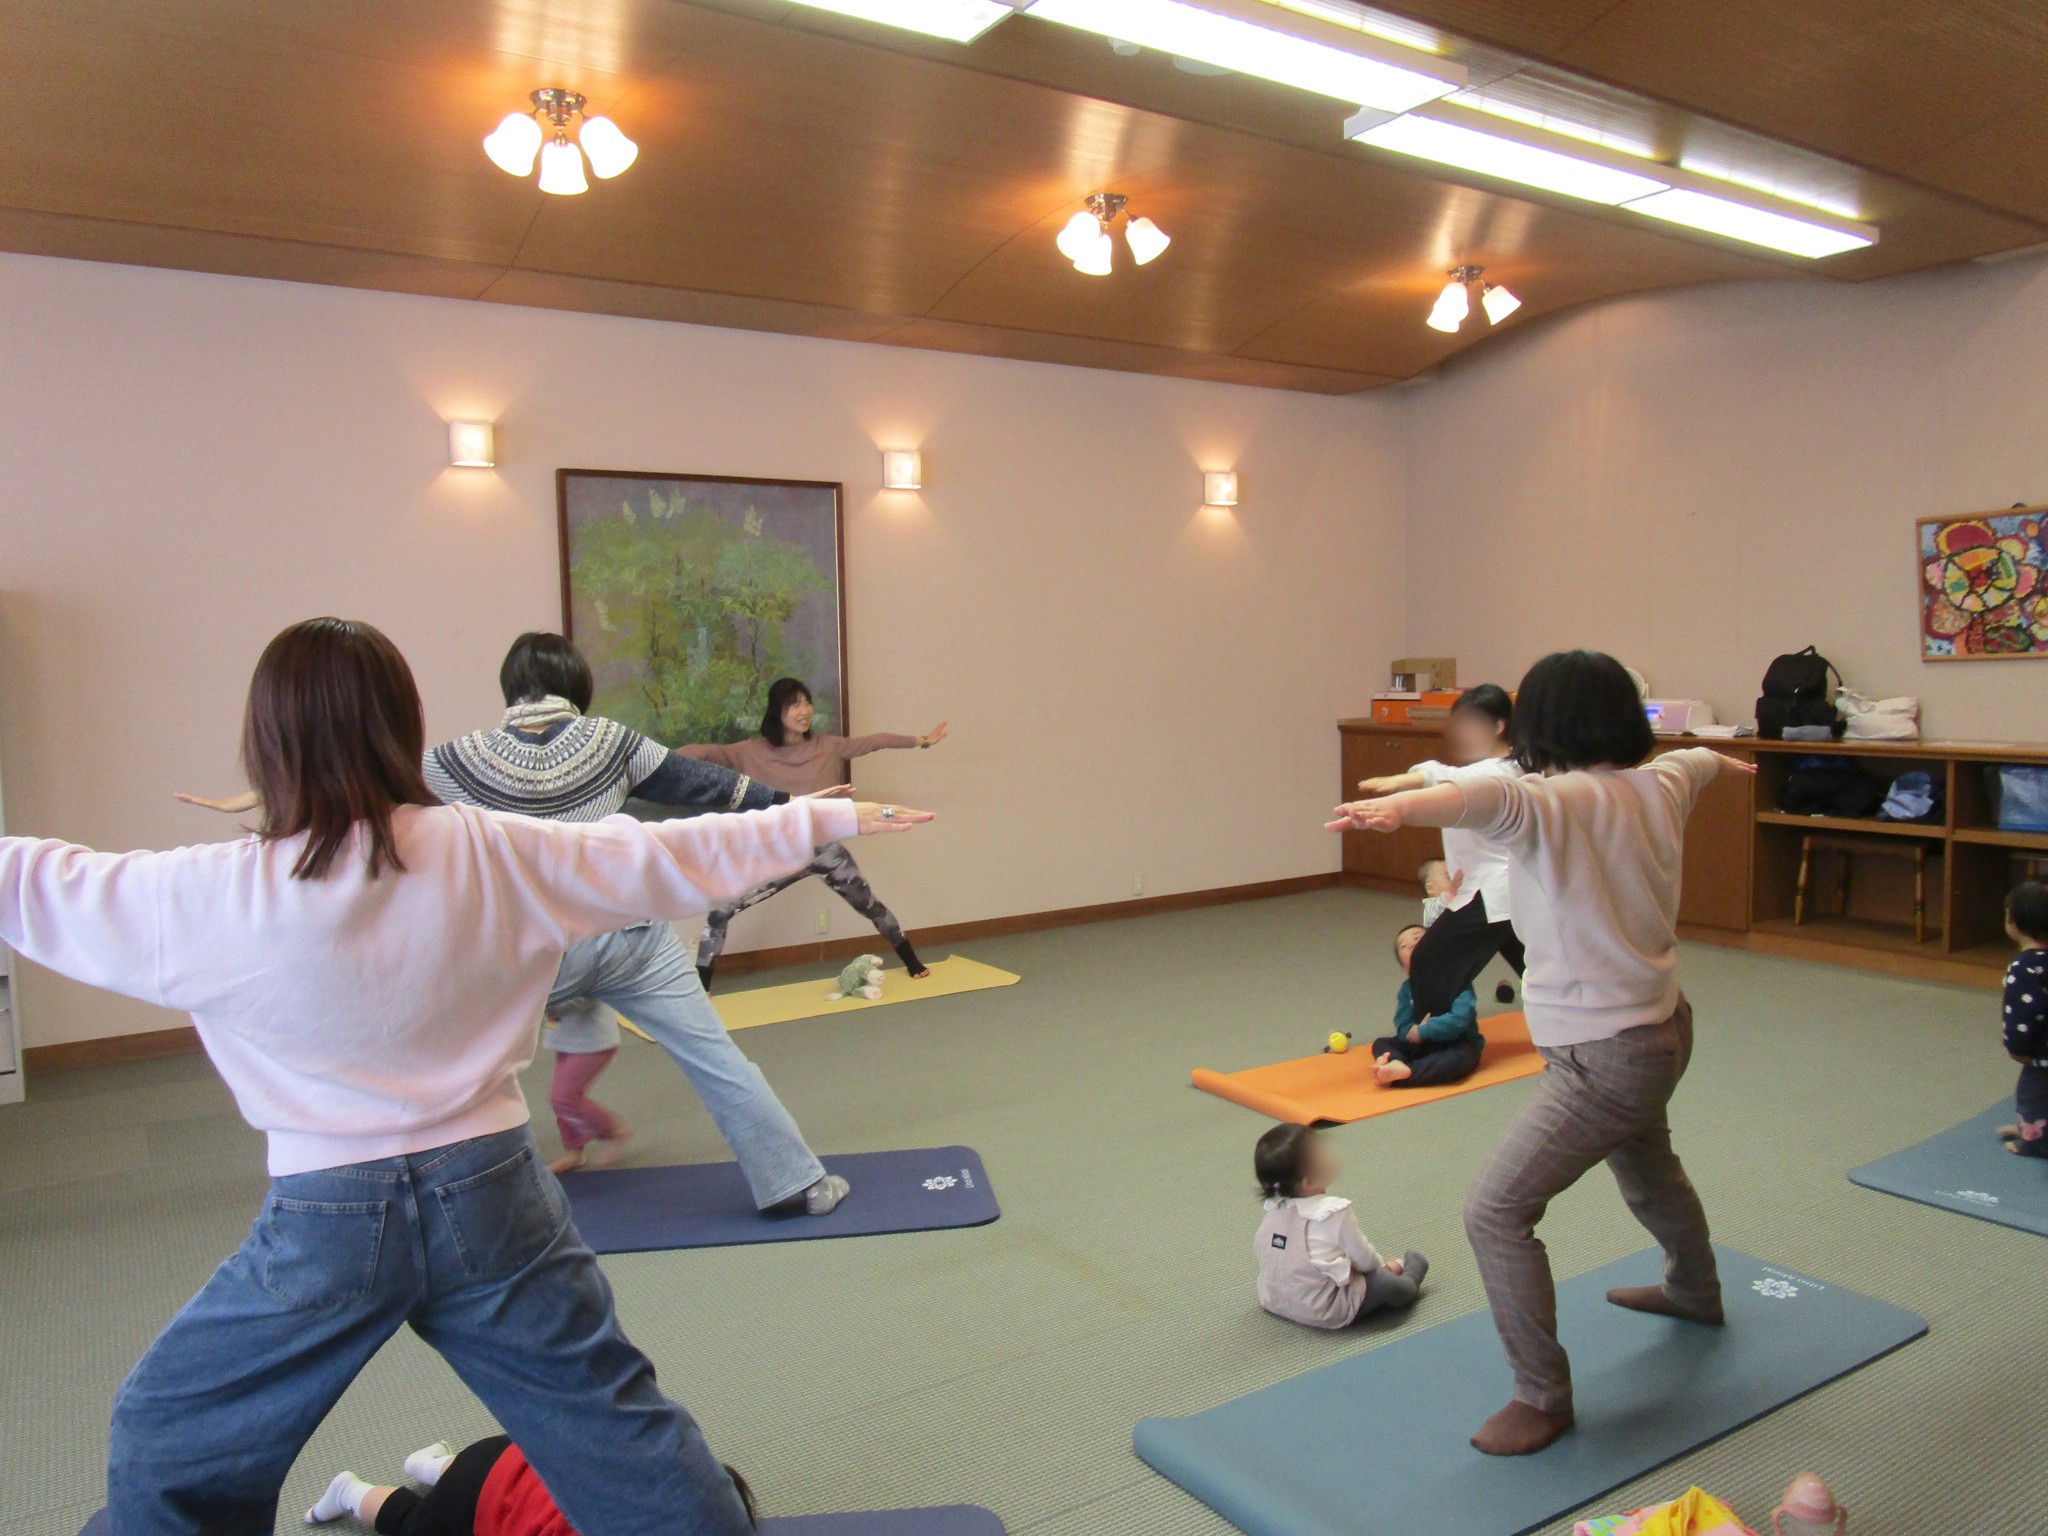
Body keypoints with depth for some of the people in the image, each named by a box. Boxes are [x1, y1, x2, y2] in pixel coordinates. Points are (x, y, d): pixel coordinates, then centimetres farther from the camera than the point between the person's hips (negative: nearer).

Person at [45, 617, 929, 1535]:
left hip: (327, 1221, -1)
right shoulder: (498, 855, -9)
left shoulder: (214, 897, -14)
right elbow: (674, 856, -1)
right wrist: (828, 819, 10)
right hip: (490, 1194, 2)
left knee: (165, 1448, 23)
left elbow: (34, 886, 1)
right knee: (611, 1422, 15)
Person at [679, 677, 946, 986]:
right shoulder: (753, 751, -7)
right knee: (718, 912, -7)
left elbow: (875, 741, 2)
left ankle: (912, 962, 37)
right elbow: (707, 752, -16)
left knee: (872, 907, 15)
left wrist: (920, 740, 4)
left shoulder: (828, 747, -1)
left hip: (825, 850, 1)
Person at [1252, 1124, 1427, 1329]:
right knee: (1390, 1282, 1)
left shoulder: (1275, 1208, -3)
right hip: (1324, 1313, -8)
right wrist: (1382, 1264, 14)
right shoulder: (1335, 1213, -23)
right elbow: (1363, 1257, -12)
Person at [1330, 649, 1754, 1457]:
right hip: (1660, 1028, 10)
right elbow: (1690, 760, 26)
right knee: (1648, 1171, 36)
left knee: (1496, 1211, -6)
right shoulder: (1659, 786, 1)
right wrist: (1721, 760, 51)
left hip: (1605, 1057, -10)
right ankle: (1695, 1290, 63)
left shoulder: (1554, 801, -24)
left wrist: (1401, 805, -68)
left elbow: (1490, 798, -48)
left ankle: (1544, 1395, 6)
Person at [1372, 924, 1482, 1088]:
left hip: (1459, 1046, -5)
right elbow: (1403, 1027, -2)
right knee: (1381, 1043, -7)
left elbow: (1459, 1019, -23)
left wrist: (1422, 1032, -19)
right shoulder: (1407, 988, 5)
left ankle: (1399, 1075, -49)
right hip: (1423, 1046, 5)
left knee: (1458, 1058, -38)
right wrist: (1414, 1031, -25)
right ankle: (1398, 1064, -41)